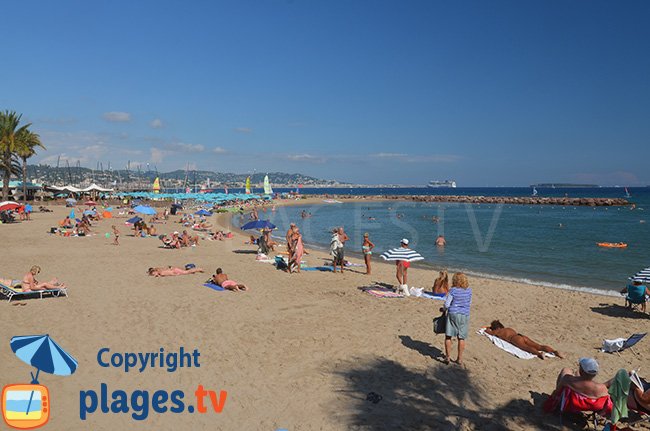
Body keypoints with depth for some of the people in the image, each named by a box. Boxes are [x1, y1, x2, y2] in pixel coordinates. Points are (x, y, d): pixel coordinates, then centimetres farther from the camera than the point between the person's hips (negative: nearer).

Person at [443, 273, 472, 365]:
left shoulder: (453, 290, -12)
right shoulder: (469, 290, 0)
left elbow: (447, 304, -11)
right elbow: (470, 303, 12)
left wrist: (445, 309, 9)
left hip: (453, 314, -3)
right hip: (465, 315, 3)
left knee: (448, 336, 7)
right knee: (461, 338, 10)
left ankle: (447, 357, 9)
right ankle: (459, 359, 15)